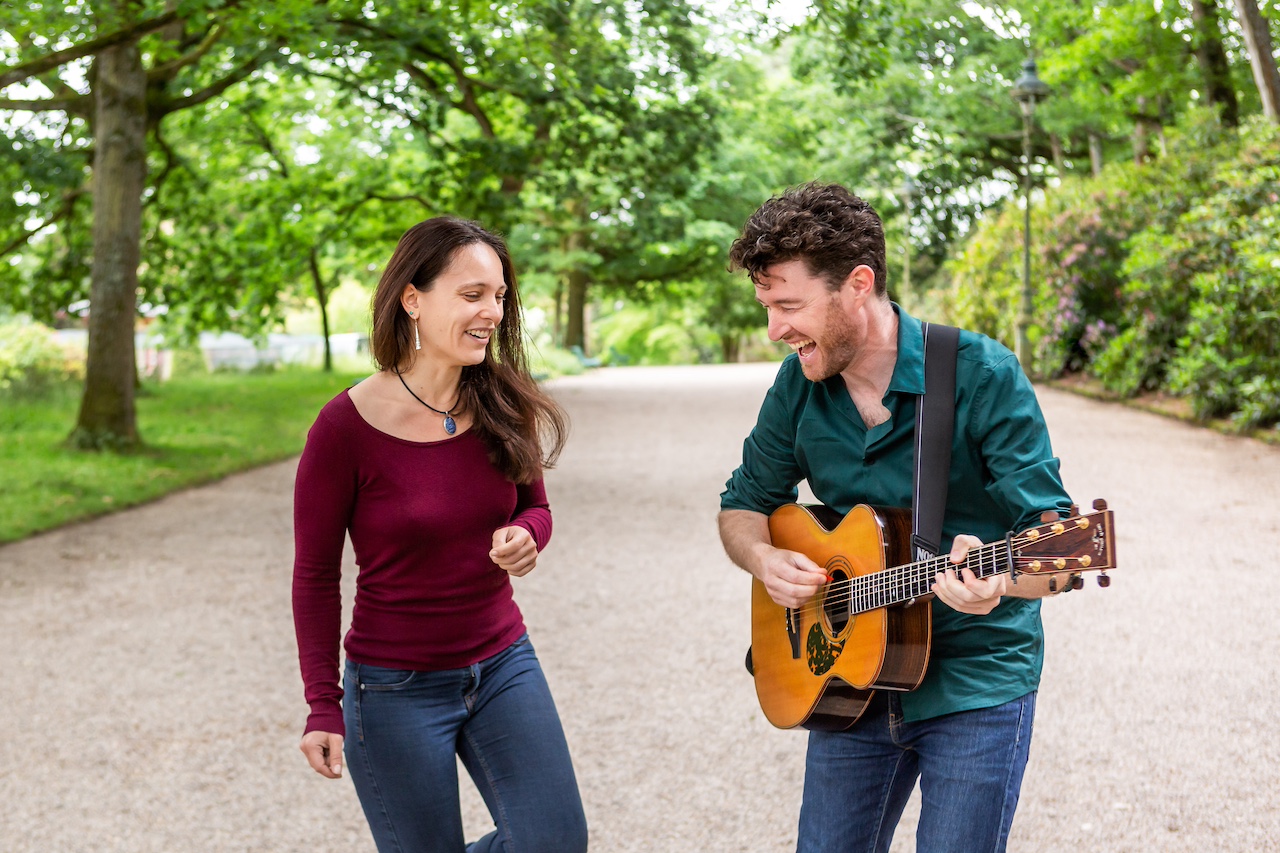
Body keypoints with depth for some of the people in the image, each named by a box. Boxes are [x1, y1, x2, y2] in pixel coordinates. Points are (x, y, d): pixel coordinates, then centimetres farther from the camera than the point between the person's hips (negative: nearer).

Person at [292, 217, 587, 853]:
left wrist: (525, 536, -15)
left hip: (502, 663, 4)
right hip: (396, 687, -4)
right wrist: (323, 705, -10)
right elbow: (315, 576, -9)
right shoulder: (346, 426, -17)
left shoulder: (502, 405, -4)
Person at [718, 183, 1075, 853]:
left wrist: (996, 580, -39)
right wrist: (762, 557, -10)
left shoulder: (981, 376, -16)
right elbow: (743, 506, 12)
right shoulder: (798, 385, -1)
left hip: (976, 678, -4)